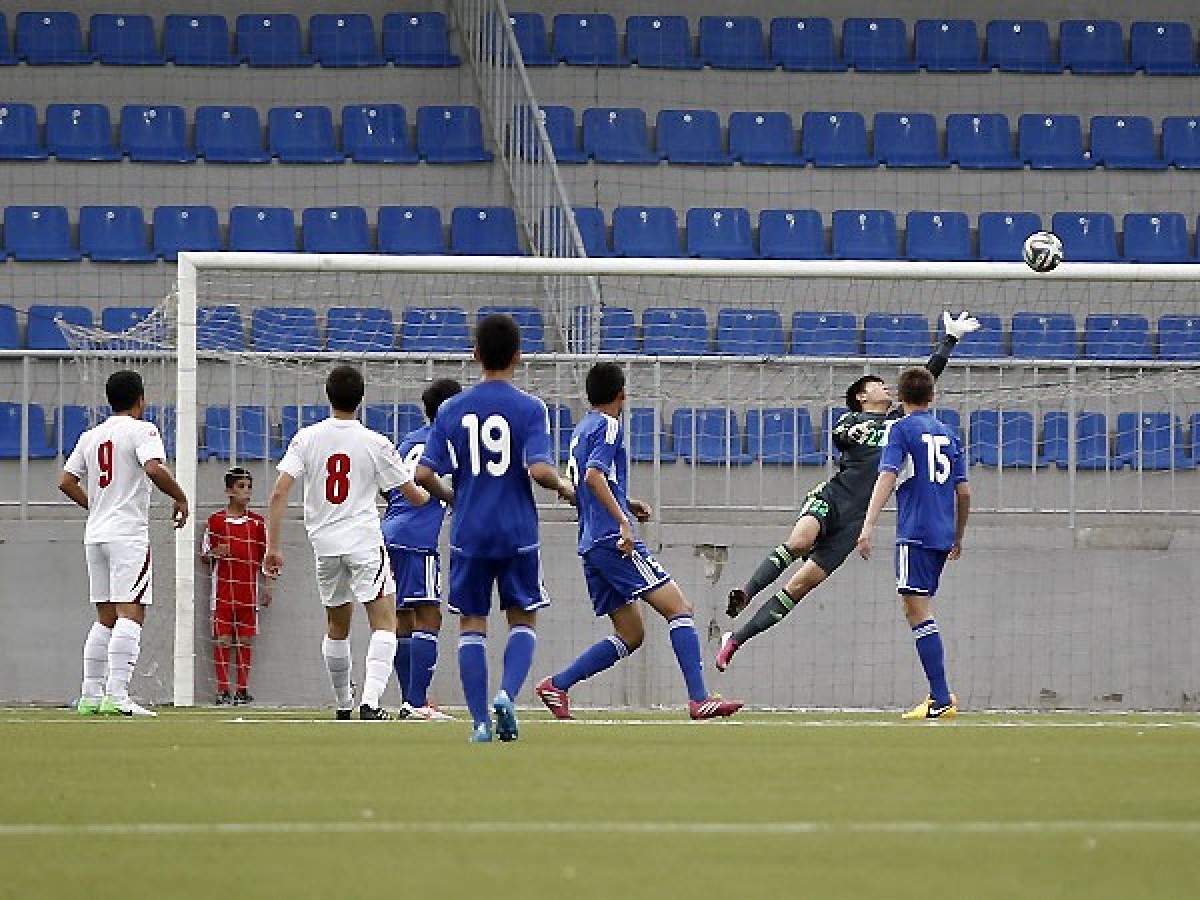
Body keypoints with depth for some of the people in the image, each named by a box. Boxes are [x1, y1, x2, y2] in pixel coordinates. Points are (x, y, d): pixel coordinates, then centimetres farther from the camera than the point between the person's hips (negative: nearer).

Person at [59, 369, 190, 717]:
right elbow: (155, 469, -21)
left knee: (105, 618, 14)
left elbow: (66, 481, 15)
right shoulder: (141, 430, -5)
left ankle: (90, 695, 12)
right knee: (131, 614, -12)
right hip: (129, 532, -7)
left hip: (95, 533, 7)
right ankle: (116, 694, -23)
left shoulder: (90, 436, 15)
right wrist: (180, 498, -7)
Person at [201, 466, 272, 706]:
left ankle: (243, 689, 8)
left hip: (248, 590, 2)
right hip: (223, 590, -2)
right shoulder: (216, 520, 2)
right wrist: (216, 552, -14)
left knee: (245, 640, 3)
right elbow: (205, 554, 8)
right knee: (223, 639, -3)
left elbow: (264, 557, 12)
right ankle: (223, 690, 0)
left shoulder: (257, 522, 8)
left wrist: (267, 585, 6)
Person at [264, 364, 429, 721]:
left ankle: (343, 704, 32)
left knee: (337, 626, 20)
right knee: (384, 623, -6)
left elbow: (279, 494, -7)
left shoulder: (307, 438, 0)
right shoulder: (375, 443, -4)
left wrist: (273, 546, -3)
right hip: (365, 542, -4)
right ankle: (370, 701, -24)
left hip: (325, 543, 4)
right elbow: (414, 496, 4)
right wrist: (430, 495, 28)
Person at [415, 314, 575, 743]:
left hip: (468, 534, 2)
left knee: (472, 625, 9)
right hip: (517, 532, -2)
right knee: (523, 621, 12)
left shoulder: (452, 409, 1)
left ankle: (480, 720, 1)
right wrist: (564, 487, 3)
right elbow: (539, 469, -18)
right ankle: (506, 693, -13)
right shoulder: (529, 408, -7)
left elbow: (424, 474, -1)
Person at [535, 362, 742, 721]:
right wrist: (623, 520, -25)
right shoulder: (608, 426, -5)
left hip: (591, 544, 9)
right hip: (614, 540, -9)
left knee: (631, 635, 12)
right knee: (679, 607, -11)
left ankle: (555, 686, 5)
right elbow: (594, 476, -21)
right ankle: (699, 700, -21)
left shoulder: (582, 429, 21)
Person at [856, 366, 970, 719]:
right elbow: (964, 493, 17)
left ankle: (941, 700, -18)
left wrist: (868, 527, -23)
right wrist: (958, 539, 29)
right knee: (920, 610, 16)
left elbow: (887, 478, -15)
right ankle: (940, 693, 10)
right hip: (943, 535, 7)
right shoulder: (949, 434, 16)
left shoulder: (902, 430, -2)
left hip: (915, 533, -7)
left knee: (917, 611, -9)